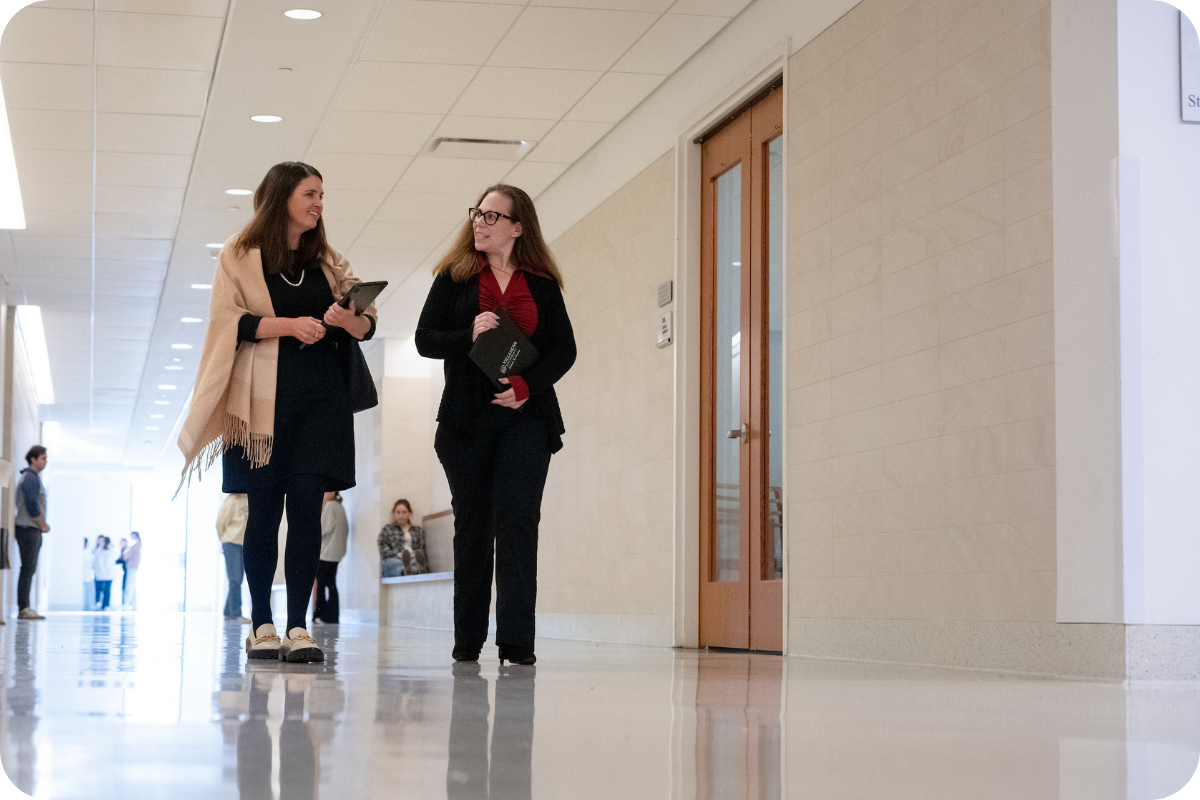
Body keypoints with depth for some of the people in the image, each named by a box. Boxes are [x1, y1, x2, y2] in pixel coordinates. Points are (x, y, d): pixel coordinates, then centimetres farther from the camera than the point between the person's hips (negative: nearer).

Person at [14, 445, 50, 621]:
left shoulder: (33, 478, 20)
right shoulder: (30, 478, -12)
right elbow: (32, 506, -19)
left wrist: (42, 524, 11)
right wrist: (43, 525, -8)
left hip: (33, 529, 10)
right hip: (28, 528, -10)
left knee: (30, 569, 9)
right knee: (28, 568, -10)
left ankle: (25, 608, 11)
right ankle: (23, 609, -11)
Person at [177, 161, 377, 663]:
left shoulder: (327, 261, 17)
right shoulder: (241, 256, 6)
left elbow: (367, 324, 13)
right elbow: (230, 322, -6)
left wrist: (346, 317, -10)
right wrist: (289, 325, -17)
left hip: (321, 395, 2)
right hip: (265, 397, -2)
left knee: (306, 503, -9)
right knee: (264, 508, 0)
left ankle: (298, 627, -11)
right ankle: (261, 626, 10)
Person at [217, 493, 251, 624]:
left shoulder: (246, 500, 8)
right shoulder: (231, 501, -11)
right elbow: (221, 522, -6)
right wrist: (225, 539, 7)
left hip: (244, 544, 7)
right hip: (232, 544, -7)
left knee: (237, 581, 9)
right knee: (235, 581, -9)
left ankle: (228, 613, 15)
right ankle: (236, 614, -11)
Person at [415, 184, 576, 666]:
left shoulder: (542, 284, 9)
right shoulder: (454, 276, 9)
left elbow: (564, 349, 5)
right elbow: (425, 339, 3)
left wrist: (528, 385, -12)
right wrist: (469, 335, -15)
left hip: (525, 415, -1)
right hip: (467, 418, 1)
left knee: (516, 521, -10)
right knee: (472, 523, 6)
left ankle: (516, 640, -12)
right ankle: (467, 640, 13)